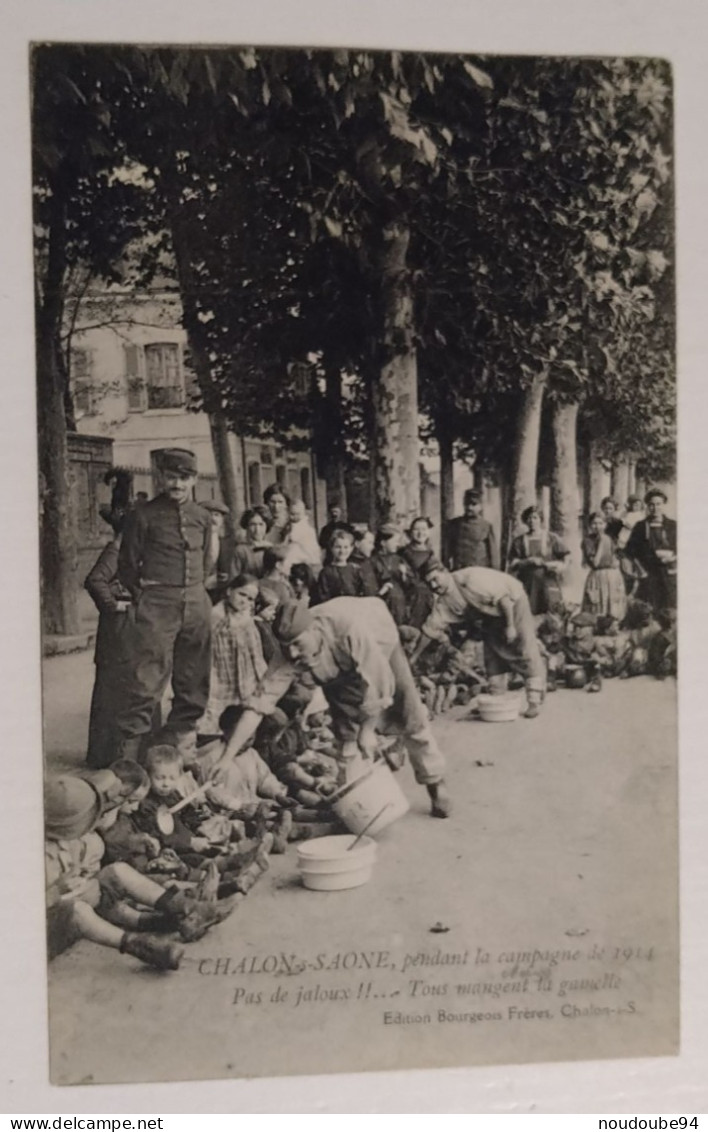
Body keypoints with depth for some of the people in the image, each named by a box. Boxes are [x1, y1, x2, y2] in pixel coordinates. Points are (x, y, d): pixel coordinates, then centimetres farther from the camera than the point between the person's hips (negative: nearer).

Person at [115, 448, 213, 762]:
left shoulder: (202, 517, 11)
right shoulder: (144, 515, -3)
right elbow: (127, 566, 2)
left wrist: (195, 589, 14)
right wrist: (144, 596, 3)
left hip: (196, 603, 5)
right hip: (157, 606, -5)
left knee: (193, 676, 11)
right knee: (147, 675, -9)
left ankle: (183, 731, 26)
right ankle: (130, 745, -4)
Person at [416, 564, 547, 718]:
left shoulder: (470, 579, -32)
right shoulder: (443, 601, -8)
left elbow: (503, 597, -28)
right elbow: (431, 627, -5)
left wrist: (510, 626, -24)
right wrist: (415, 656, -5)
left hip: (512, 601, -8)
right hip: (492, 611, 8)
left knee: (527, 651, -11)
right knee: (491, 653, 6)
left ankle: (535, 702, -12)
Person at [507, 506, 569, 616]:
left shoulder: (551, 539, 7)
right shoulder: (519, 541, 11)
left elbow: (563, 561, 4)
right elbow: (513, 563, 5)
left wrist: (544, 563, -11)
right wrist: (528, 561, -12)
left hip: (548, 581, -1)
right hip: (527, 583, 1)